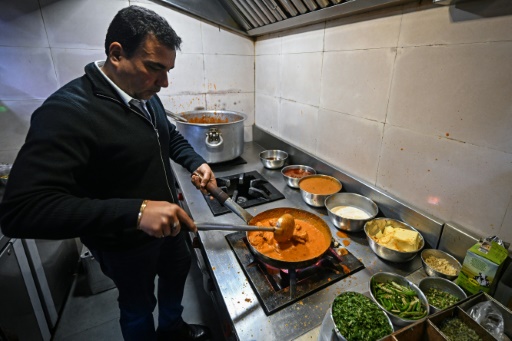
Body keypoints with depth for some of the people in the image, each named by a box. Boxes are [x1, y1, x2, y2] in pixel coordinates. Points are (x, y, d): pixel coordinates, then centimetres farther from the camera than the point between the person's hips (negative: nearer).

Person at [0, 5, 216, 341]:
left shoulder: (146, 96, -4)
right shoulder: (66, 111, -29)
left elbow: (171, 137, 13)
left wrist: (196, 163, -6)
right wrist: (136, 212, -43)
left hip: (167, 223, 8)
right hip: (127, 243, -8)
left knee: (177, 272, 29)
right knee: (139, 305, 19)